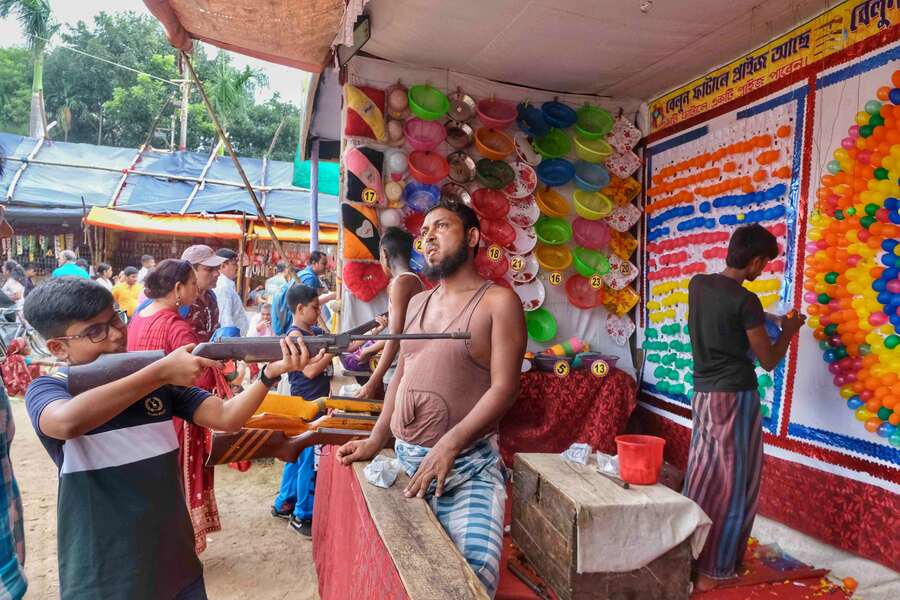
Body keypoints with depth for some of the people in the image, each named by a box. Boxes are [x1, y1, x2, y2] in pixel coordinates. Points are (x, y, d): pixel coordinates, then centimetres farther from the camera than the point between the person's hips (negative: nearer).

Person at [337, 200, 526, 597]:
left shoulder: (498, 301, -7)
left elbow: (504, 388, -15)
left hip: (467, 464, -5)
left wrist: (448, 446, -24)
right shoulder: (417, 303, 12)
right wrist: (375, 440, 8)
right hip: (403, 458, 6)